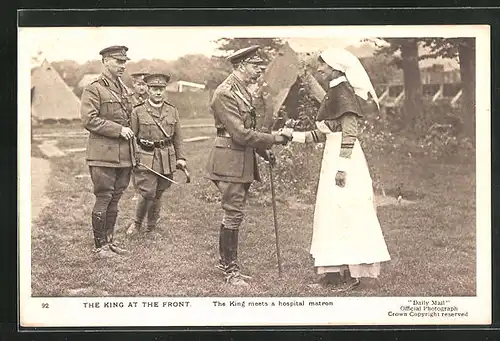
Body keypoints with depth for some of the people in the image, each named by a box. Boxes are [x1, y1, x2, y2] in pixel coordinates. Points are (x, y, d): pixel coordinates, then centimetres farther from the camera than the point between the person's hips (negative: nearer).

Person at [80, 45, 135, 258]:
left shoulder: (124, 90, 16)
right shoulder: (94, 90, -7)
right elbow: (89, 120, -17)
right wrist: (118, 129, -18)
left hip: (123, 156, 7)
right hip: (103, 155, -7)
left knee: (114, 200, 12)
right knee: (103, 199, -2)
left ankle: (109, 240, 21)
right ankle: (100, 245, 7)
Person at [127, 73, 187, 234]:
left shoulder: (172, 111, 9)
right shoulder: (138, 112, -1)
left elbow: (177, 138, 13)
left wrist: (180, 158, 5)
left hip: (167, 160, 4)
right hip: (145, 159, -3)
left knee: (158, 195, 9)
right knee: (147, 194, -11)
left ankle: (151, 227, 24)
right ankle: (137, 223, 13)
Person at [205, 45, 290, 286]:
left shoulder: (242, 91, 14)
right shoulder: (225, 94, -17)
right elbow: (240, 134, -22)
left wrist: (263, 151, 14)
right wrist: (274, 139, -16)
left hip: (243, 162, 10)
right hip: (230, 162, -10)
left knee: (233, 213, 16)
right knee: (233, 215, -5)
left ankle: (224, 261, 27)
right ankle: (231, 270, 2)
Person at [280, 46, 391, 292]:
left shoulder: (343, 92, -12)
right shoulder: (333, 93, 16)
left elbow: (350, 133, -19)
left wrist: (341, 168, -22)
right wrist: (295, 136, 12)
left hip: (344, 160, -10)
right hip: (333, 158, 10)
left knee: (343, 213, -6)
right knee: (335, 213, 11)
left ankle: (350, 274, 0)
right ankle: (339, 270, 18)